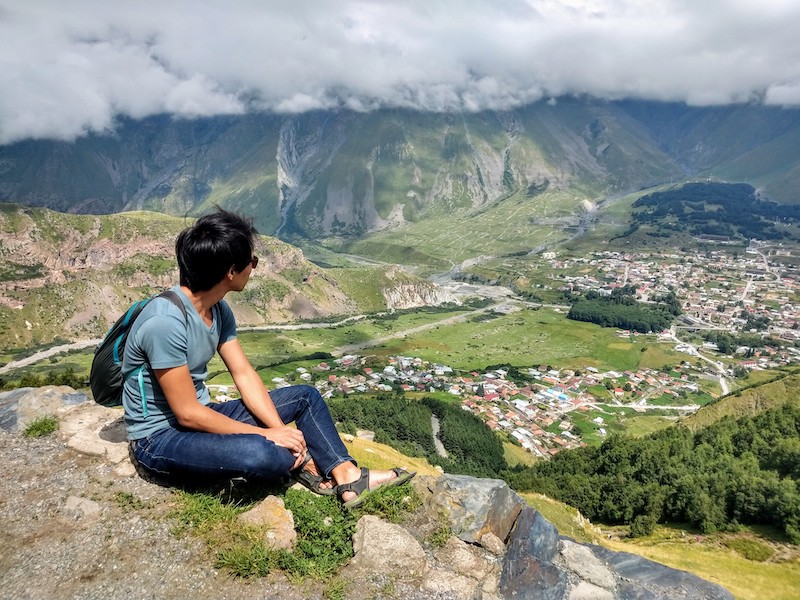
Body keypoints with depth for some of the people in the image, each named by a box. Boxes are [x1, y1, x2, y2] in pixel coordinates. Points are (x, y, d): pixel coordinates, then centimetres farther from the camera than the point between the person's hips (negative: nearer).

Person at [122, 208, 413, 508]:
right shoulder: (165, 322, -29)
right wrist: (267, 434, -20)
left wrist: (280, 429, -12)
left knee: (306, 396, 9)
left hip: (200, 417, 9)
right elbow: (187, 414, -26)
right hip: (160, 437, -9)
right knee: (265, 454, -35)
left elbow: (245, 375, 0)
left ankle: (348, 476, 2)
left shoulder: (218, 309, -2)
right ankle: (300, 463, 0)